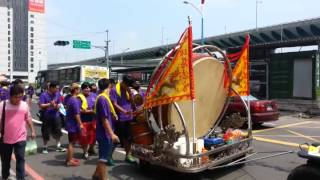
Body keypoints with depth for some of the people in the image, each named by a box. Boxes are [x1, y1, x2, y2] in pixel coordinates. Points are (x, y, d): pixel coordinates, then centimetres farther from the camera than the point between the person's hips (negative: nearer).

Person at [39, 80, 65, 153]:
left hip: (56, 116, 4)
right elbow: (41, 105, -12)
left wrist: (57, 106, -12)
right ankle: (45, 147, 21)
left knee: (57, 131, 10)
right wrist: (49, 104, -22)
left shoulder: (57, 94, 3)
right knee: (46, 133, 5)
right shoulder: (44, 95, -10)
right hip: (46, 117, -4)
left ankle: (58, 146, 23)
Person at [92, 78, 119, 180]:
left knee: (103, 156, 21)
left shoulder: (102, 98, 12)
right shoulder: (103, 99, -19)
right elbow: (104, 119, -23)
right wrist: (112, 134, -23)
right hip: (105, 133, -10)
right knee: (103, 157, 0)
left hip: (104, 133, 10)